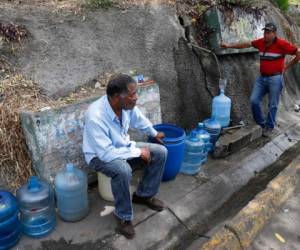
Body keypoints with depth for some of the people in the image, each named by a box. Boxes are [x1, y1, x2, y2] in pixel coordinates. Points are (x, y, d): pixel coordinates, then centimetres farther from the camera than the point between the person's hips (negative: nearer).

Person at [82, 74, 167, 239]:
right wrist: (138, 152, -27)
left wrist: (154, 134, 23)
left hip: (122, 146, 7)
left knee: (160, 152, -3)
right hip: (100, 155, -7)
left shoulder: (126, 104, -15)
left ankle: (144, 195, 14)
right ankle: (124, 216, -12)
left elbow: (140, 120, 8)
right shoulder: (95, 117, -36)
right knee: (123, 170, -38)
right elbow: (107, 154, -34)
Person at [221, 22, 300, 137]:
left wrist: (286, 67, -3)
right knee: (254, 101, 1)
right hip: (262, 77, 5)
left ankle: (269, 127, 21)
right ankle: (261, 123, 20)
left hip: (275, 78, -5)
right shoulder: (261, 42, 3)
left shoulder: (282, 44, -12)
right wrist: (229, 45, 7)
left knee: (272, 105, 5)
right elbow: (246, 44, 11)